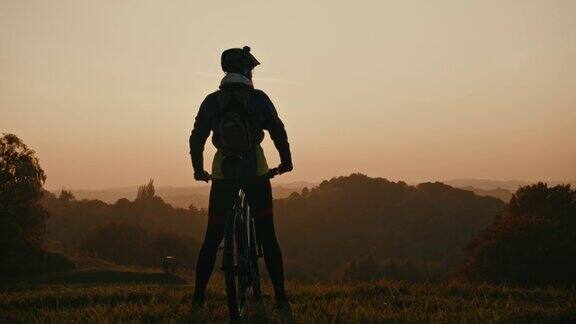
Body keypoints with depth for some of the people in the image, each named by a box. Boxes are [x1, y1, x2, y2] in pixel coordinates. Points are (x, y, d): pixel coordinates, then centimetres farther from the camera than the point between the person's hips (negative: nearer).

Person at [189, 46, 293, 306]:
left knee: (212, 238, 9)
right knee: (267, 236, 4)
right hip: (256, 170, -1)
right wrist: (286, 161, 16)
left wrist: (198, 170, 21)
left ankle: (198, 297, 7)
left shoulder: (211, 101, 6)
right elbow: (278, 131, 1)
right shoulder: (258, 98, 1)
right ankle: (280, 295, 2)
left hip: (222, 172, 2)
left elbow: (196, 139, 8)